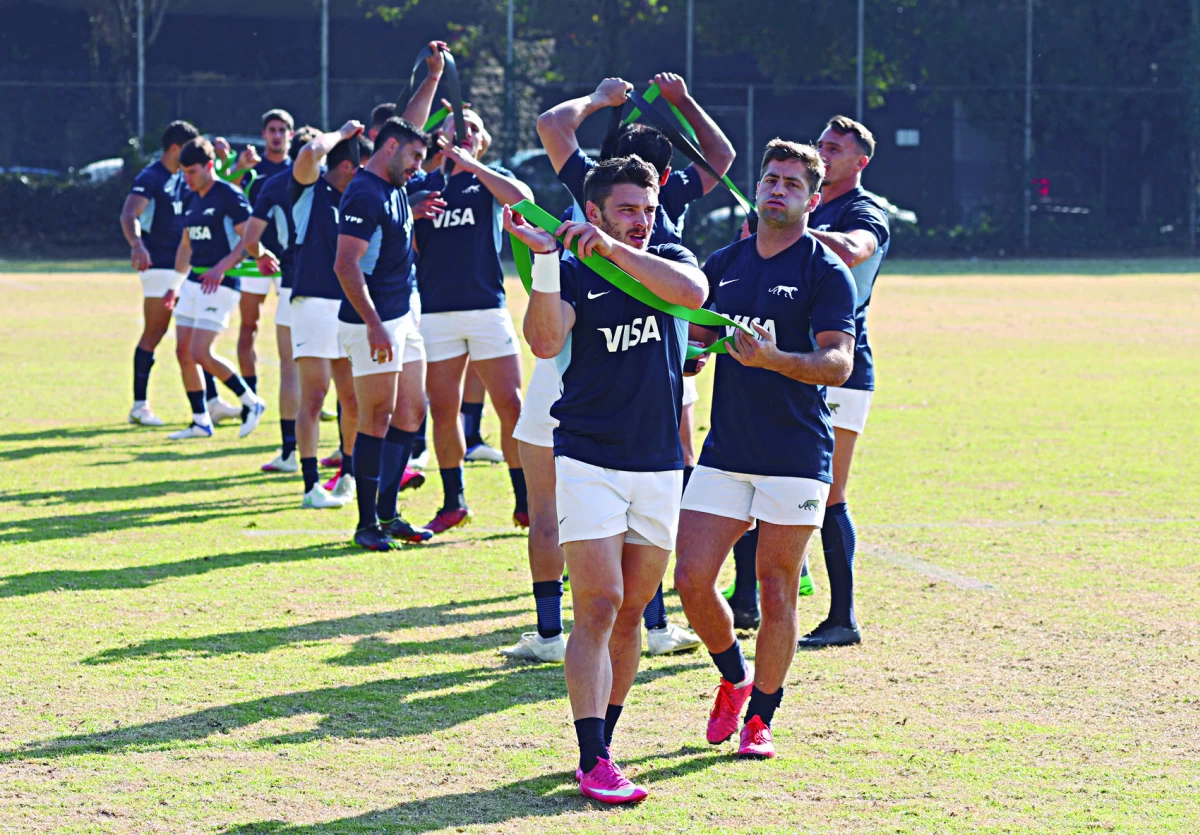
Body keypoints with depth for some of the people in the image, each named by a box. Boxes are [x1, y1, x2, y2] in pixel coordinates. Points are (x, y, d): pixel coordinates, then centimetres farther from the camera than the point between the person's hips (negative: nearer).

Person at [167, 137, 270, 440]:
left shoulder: (229, 196, -11)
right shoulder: (194, 199, 15)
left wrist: (220, 268, -26)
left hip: (220, 285, -9)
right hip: (194, 282, 9)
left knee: (200, 354, -14)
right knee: (183, 352, 5)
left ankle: (251, 402, 1)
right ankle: (201, 422, 13)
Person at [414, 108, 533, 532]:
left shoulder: (490, 179, 8)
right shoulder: (422, 186, 12)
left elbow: (522, 198, -14)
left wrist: (471, 164, -17)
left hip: (487, 308, -1)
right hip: (435, 312, 1)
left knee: (511, 407, -5)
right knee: (443, 411, 3)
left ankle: (525, 503, 3)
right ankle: (453, 503, 16)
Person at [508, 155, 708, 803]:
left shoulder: (667, 260, 8)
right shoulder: (571, 273, 0)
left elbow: (693, 292, -15)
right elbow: (545, 342, -18)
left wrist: (617, 251, -22)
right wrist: (544, 259, -28)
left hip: (660, 467, 4)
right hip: (588, 462, -4)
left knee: (630, 612, 9)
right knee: (598, 608, -12)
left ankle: (601, 743, 20)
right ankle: (593, 761, -15)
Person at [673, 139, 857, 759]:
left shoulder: (826, 270, -4)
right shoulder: (724, 264, 13)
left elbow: (838, 364, -14)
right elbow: (696, 340, 25)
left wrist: (773, 358, -29)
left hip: (796, 456, -5)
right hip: (724, 448, 5)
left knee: (776, 593, -1)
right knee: (691, 580, -2)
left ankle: (760, 716, 13)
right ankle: (735, 678, 24)